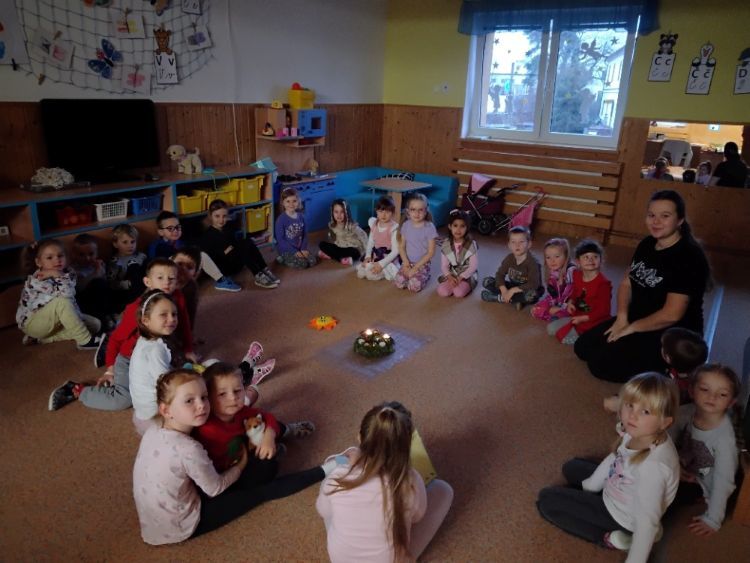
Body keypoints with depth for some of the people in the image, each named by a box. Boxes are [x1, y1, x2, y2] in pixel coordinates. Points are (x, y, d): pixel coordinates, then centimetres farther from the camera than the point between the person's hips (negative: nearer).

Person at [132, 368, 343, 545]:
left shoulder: (155, 427, -10)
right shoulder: (189, 450, -34)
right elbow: (216, 488, -16)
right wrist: (241, 466, 2)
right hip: (180, 527, -7)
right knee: (262, 491, 0)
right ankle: (324, 470, 9)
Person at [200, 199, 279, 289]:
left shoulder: (229, 228, 11)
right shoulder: (207, 236, -11)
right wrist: (224, 253, -20)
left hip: (236, 263, 7)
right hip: (222, 268, -7)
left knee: (248, 242, -18)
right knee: (245, 246, -27)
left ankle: (264, 271, -23)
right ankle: (259, 276, -32)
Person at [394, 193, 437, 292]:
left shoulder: (429, 227, -13)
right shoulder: (405, 225, -2)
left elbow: (431, 252, -12)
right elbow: (401, 246, 4)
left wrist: (416, 267, -15)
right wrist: (406, 263, -11)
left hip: (422, 264, -3)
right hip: (408, 262, 4)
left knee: (414, 286, -23)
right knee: (399, 283, -17)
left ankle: (425, 276, 9)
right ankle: (411, 275, 13)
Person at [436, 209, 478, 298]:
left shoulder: (471, 244, -12)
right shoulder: (446, 244, -5)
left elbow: (474, 265, -11)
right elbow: (444, 265, -2)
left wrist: (460, 277, -21)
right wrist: (450, 277, -20)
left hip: (467, 275, -2)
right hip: (451, 274, 3)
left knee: (458, 293, -28)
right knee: (442, 292, -22)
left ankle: (467, 285, 2)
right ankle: (453, 282, 5)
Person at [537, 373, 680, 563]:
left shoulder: (652, 465, -40)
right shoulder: (638, 433, -18)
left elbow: (647, 522, -34)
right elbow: (615, 458, 1)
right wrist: (589, 486, 11)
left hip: (622, 516, -7)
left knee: (546, 500, -4)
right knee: (571, 467, 25)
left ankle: (609, 538, -2)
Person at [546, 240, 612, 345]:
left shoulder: (603, 283, -23)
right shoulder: (577, 276, -1)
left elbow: (604, 310, -21)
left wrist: (583, 318, -22)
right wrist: (570, 302, -4)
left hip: (594, 321, -8)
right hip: (577, 316, 8)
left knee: (566, 338, -22)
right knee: (551, 329, 4)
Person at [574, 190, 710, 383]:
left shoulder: (689, 257, -22)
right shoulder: (647, 244, 3)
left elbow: (672, 314, -25)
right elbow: (626, 282, 8)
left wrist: (630, 328, -15)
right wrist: (622, 318, -8)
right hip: (637, 322, 9)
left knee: (601, 363, -19)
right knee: (583, 347, 2)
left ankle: (665, 368, 0)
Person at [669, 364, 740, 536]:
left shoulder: (724, 437, -30)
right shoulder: (686, 412, -20)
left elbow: (723, 481, -25)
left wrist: (713, 520, -20)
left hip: (701, 484, -4)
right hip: (684, 470, 4)